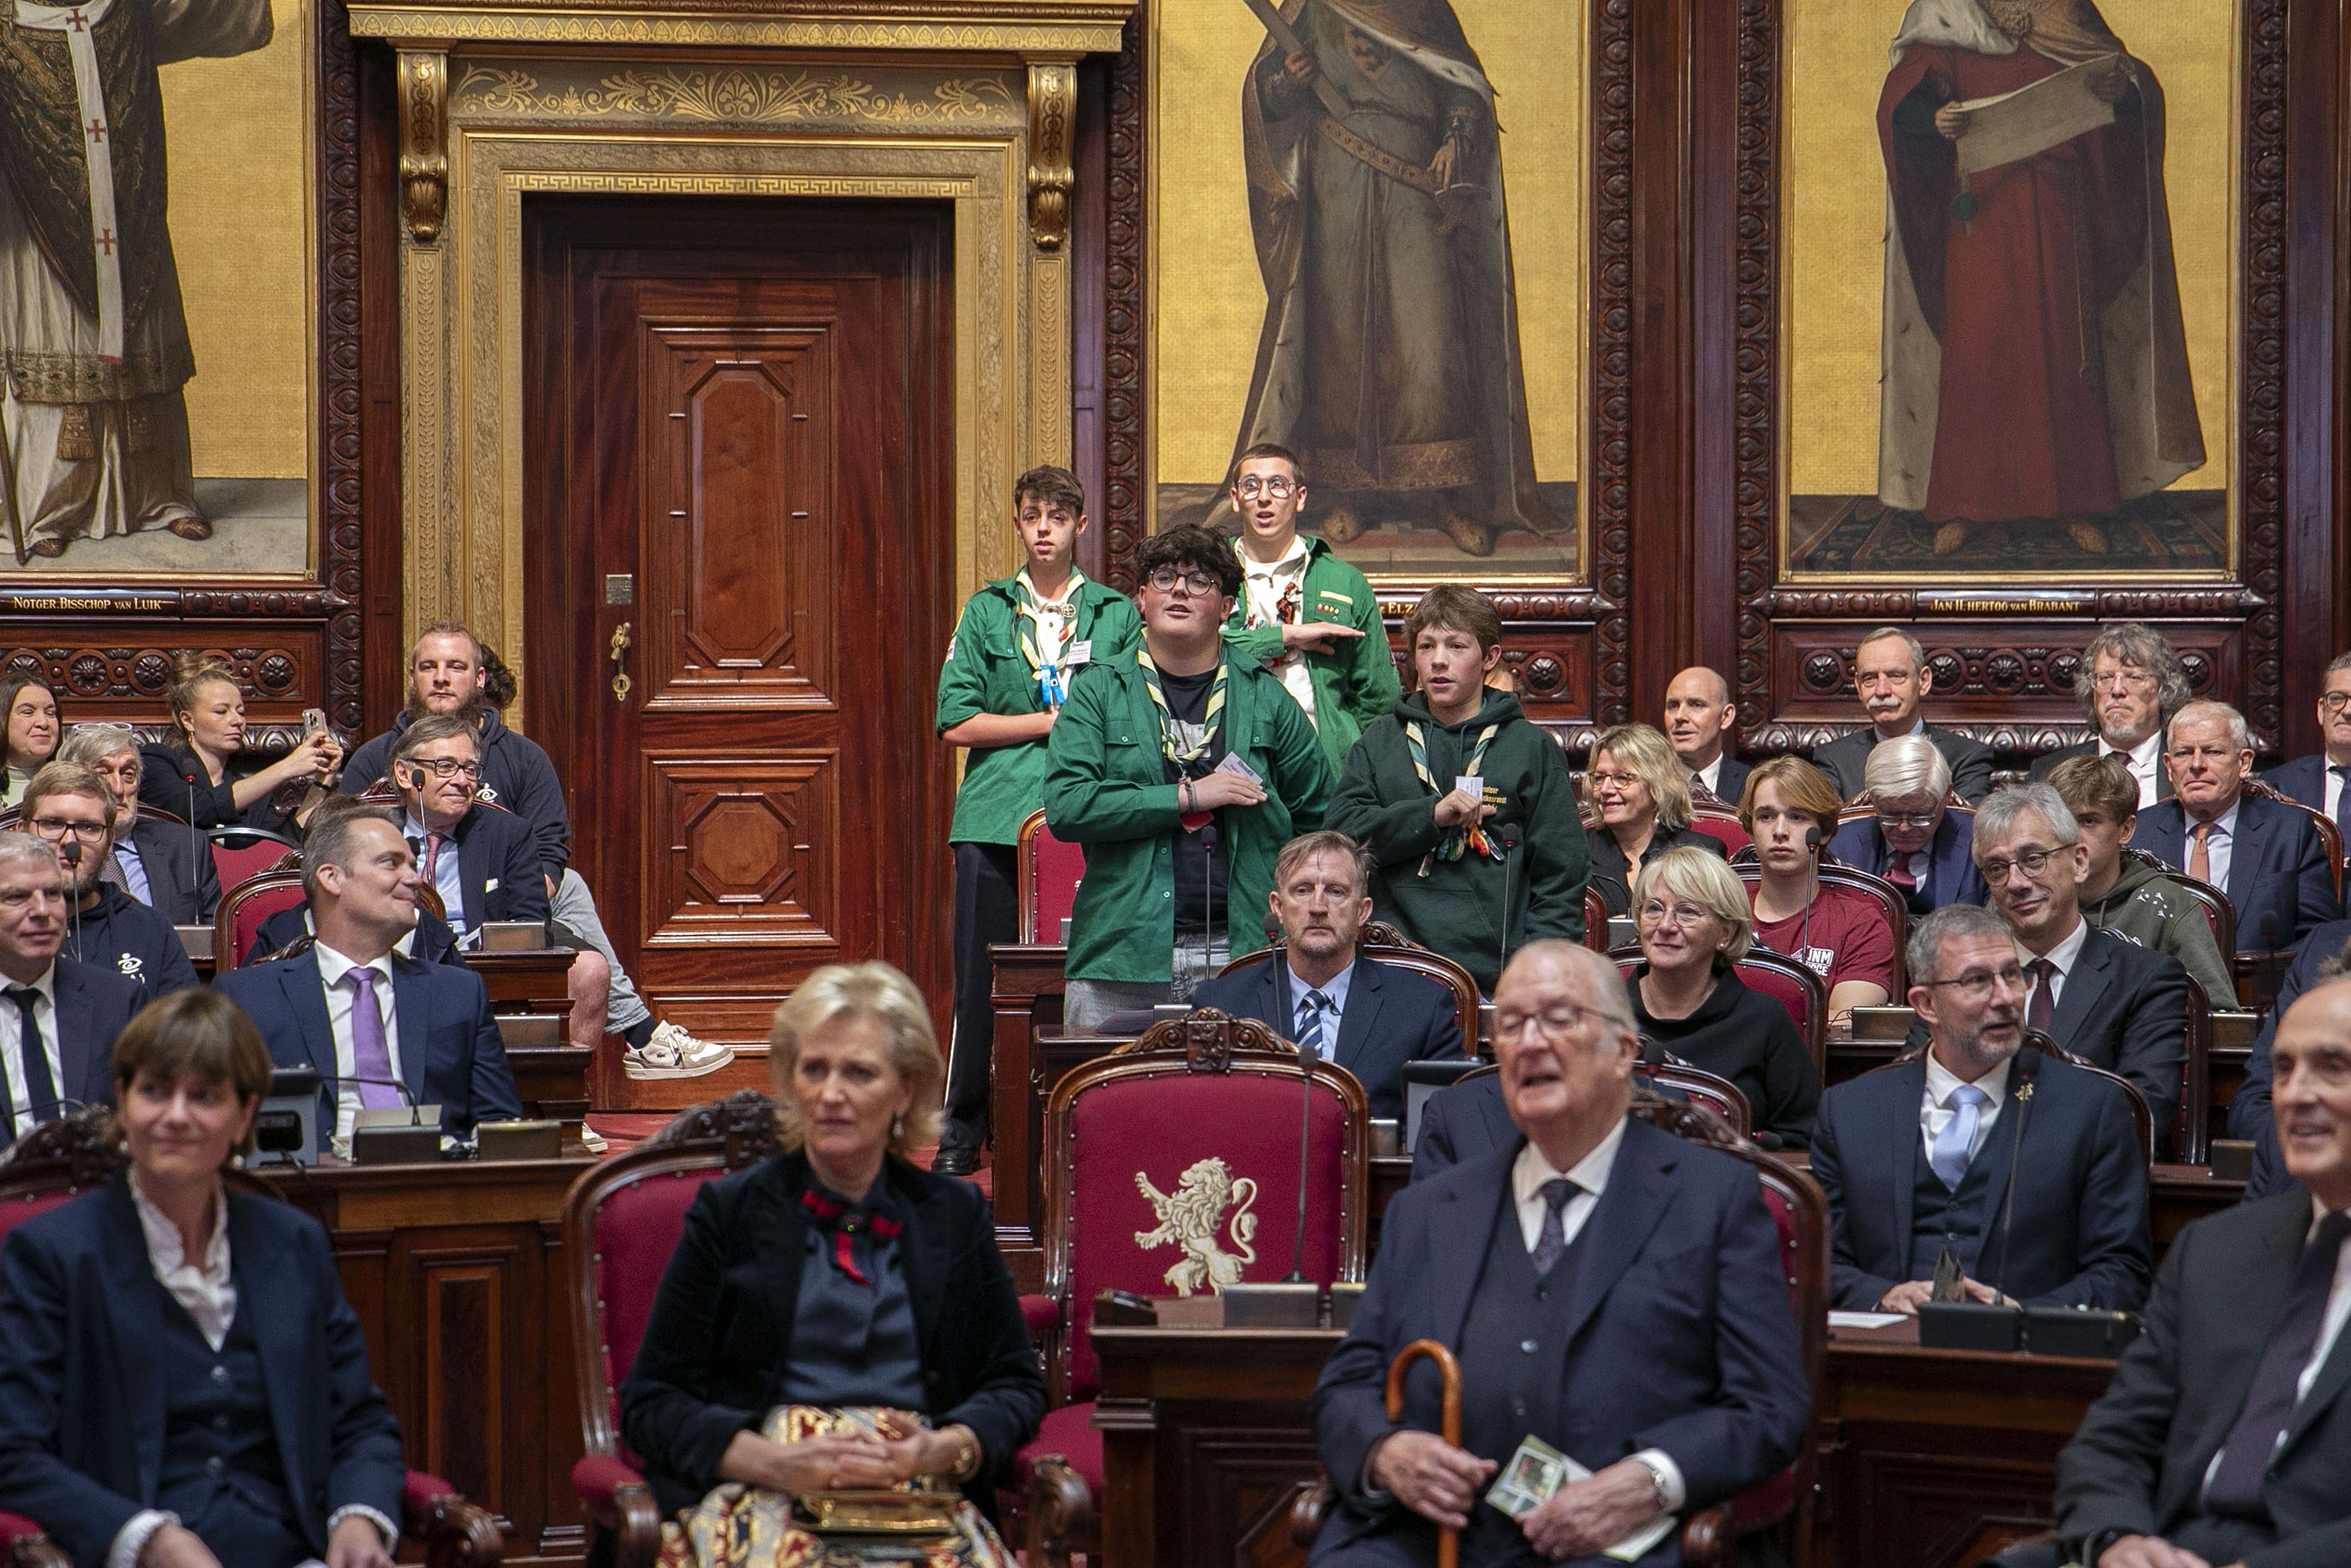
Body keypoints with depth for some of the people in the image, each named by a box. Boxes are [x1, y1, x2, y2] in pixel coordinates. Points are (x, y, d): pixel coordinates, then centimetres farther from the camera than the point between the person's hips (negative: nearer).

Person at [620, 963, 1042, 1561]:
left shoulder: (956, 1214, 18)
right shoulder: (729, 1211, 12)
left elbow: (1015, 1384, 19)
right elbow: (651, 1400, 8)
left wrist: (943, 1450, -4)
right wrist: (776, 1461, -10)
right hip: (759, 1491, -1)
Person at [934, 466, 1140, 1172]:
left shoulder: (1118, 615, 12)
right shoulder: (986, 612, 11)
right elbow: (957, 721, 2)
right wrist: (1053, 722, -5)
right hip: (997, 820, 0)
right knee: (983, 983, -2)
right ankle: (962, 1133, 6)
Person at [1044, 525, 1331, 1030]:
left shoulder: (1265, 698, 11)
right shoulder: (1099, 690, 7)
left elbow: (1320, 817, 18)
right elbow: (1065, 807, -6)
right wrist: (1187, 797, -8)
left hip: (1239, 956, 1)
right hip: (1120, 959, -1)